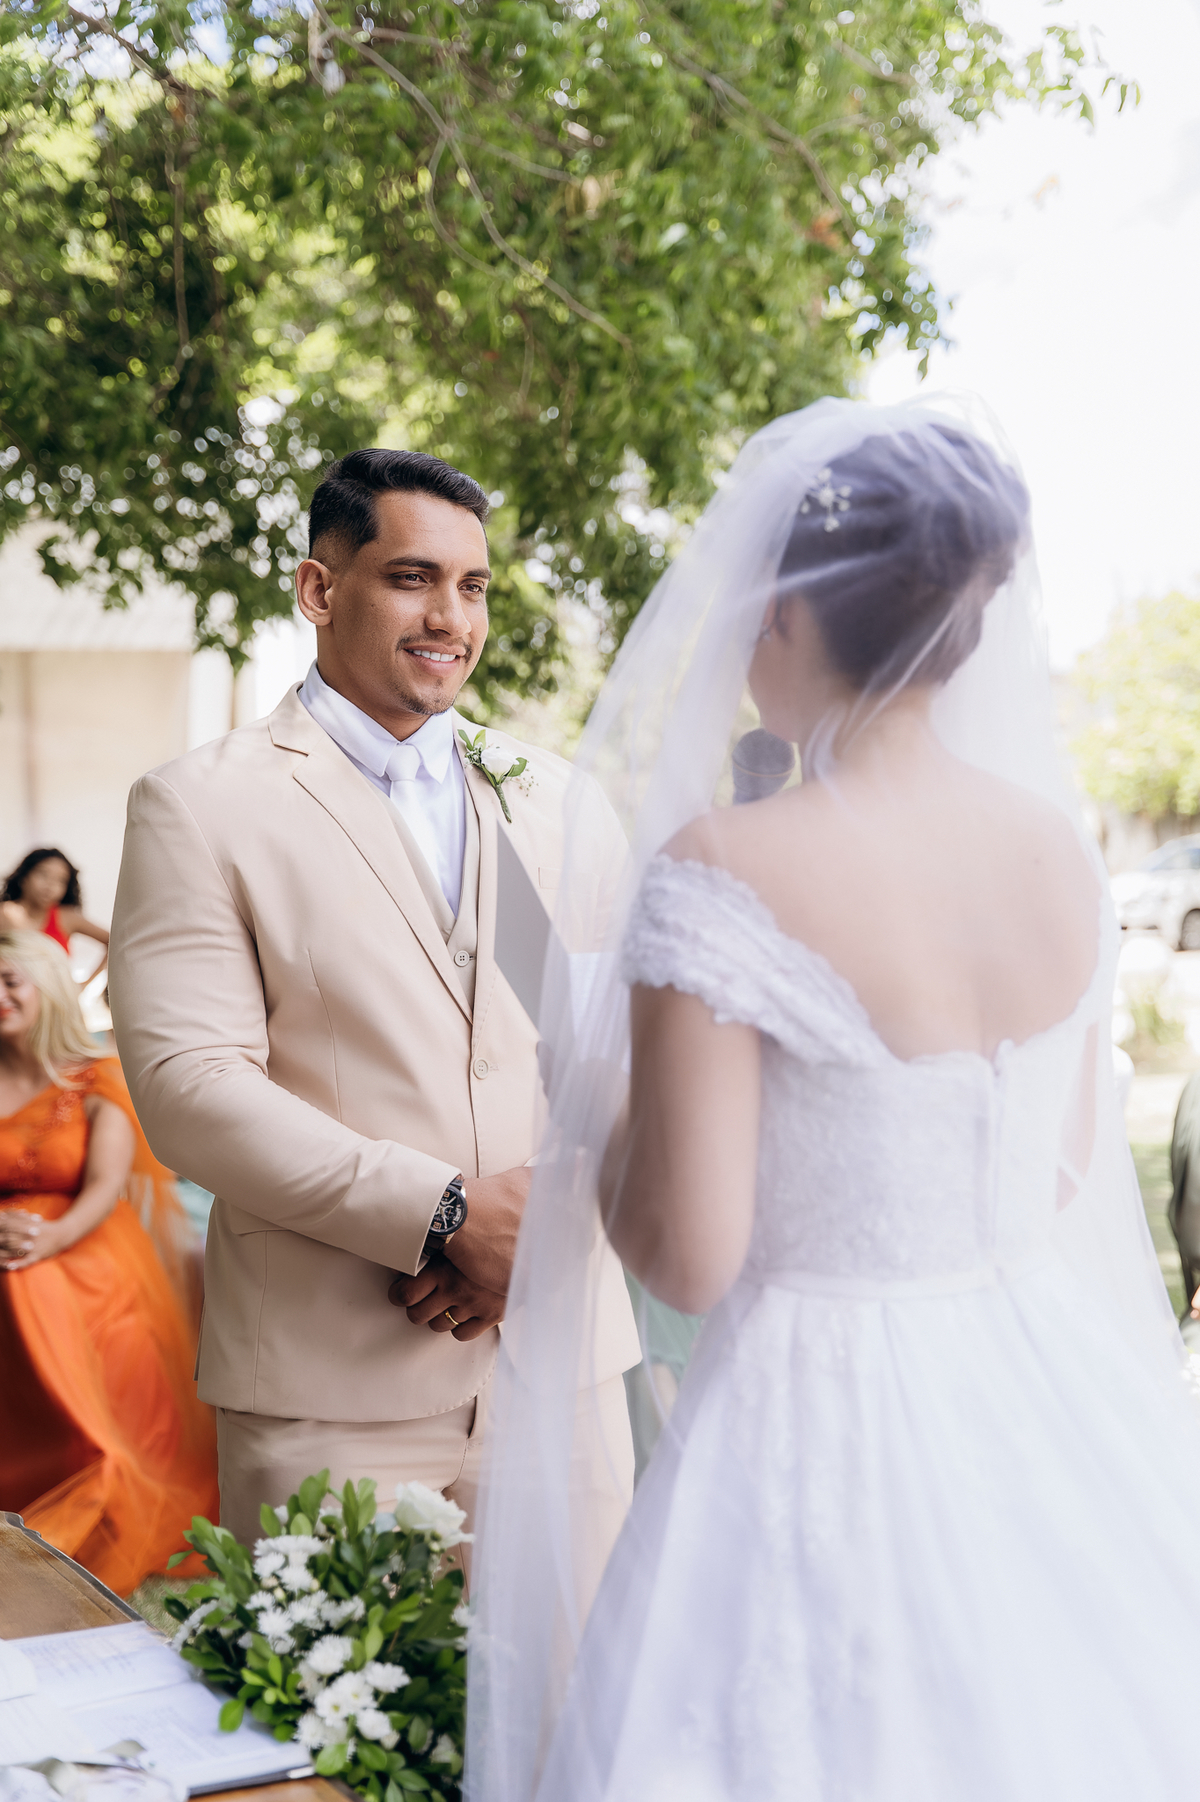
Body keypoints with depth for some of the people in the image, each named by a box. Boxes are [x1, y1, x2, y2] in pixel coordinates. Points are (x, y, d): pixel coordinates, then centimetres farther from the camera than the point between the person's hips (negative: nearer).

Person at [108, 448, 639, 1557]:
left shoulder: (559, 798, 11)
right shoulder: (200, 808, -2)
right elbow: (191, 1087, -12)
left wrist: (541, 1218, -12)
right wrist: (447, 1213, -16)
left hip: (568, 1363, 4)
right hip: (331, 1389, -3)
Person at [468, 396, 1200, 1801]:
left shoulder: (722, 876, -20)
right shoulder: (1057, 843, -2)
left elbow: (686, 1259, -18)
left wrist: (602, 1119, 1)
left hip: (826, 1423, -6)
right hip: (1046, 1418, 6)